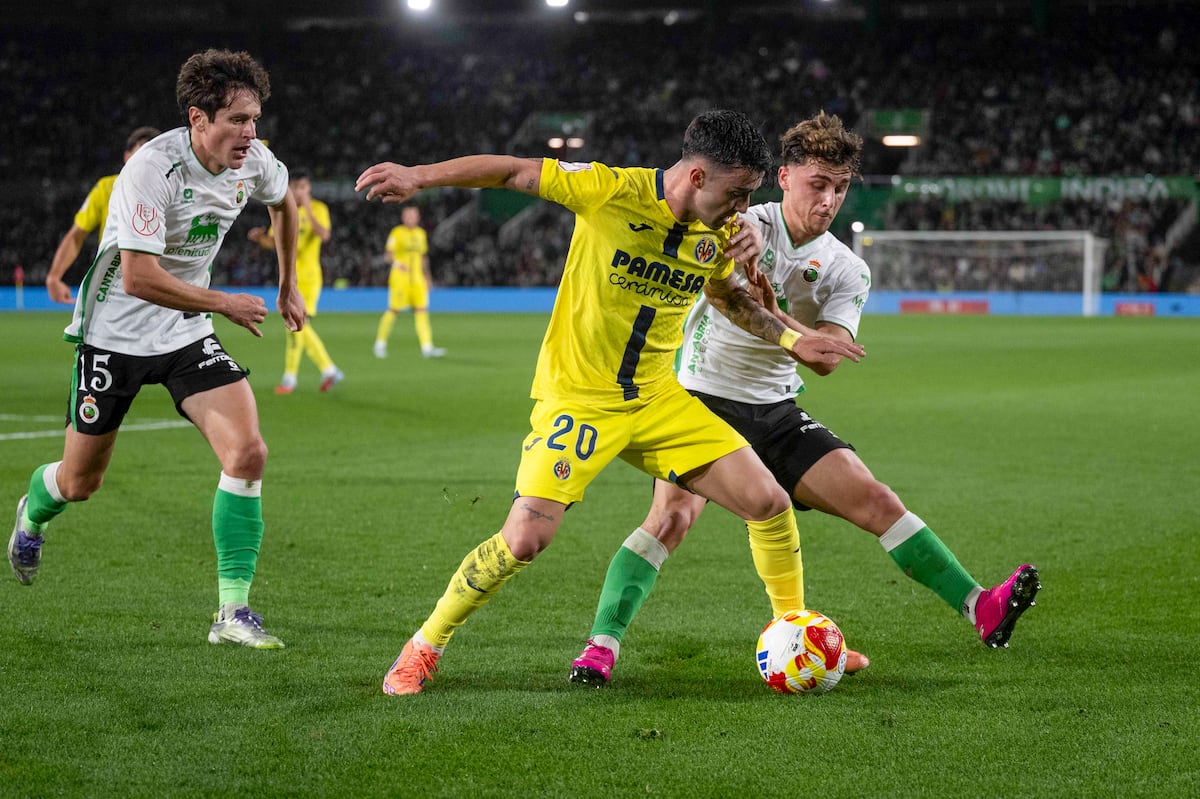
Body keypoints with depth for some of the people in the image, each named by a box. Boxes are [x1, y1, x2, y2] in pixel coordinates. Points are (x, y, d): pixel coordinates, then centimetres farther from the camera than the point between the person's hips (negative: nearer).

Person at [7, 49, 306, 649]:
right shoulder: (152, 169, -27)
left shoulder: (253, 161, -7)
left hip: (187, 334, 5)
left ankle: (233, 612, -10)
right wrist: (224, 304, -22)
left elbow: (283, 201, 19)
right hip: (115, 334, -5)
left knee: (247, 453, -17)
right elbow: (139, 278, -30)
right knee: (81, 480, 10)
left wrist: (288, 285, 22)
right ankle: (32, 514, 49)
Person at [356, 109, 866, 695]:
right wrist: (420, 176, -18)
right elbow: (514, 171, -11)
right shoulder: (611, 190, -18)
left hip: (659, 398, 5)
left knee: (769, 504, -3)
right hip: (576, 397, -5)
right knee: (524, 539, -19)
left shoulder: (722, 232, 0)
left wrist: (791, 339, 8)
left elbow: (727, 297, 20)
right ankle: (423, 649, 2)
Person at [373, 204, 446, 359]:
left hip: (417, 278, 5)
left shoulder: (421, 233, 16)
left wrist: (427, 276, 22)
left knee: (422, 310, -5)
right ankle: (380, 343, 10)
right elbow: (389, 254, -9)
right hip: (400, 277, -5)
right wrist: (398, 263, -29)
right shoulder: (397, 233, -3)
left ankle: (427, 347, -10)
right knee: (393, 310, -5)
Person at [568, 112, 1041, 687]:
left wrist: (774, 316, -31)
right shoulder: (749, 226, -10)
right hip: (701, 397, -4)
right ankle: (602, 644, -22)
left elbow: (826, 358, -13)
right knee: (673, 514, -26)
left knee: (874, 499, -5)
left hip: (775, 412, 4)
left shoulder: (847, 271, 0)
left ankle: (980, 609, -4)